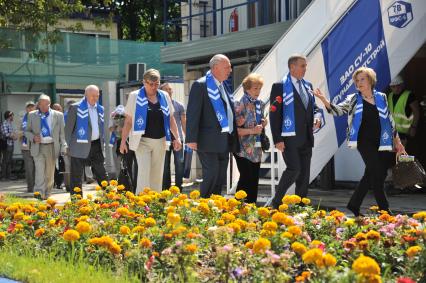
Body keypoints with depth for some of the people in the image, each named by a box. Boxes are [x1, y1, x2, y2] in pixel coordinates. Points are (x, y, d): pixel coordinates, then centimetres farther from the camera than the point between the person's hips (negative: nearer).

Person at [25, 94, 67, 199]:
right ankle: (39, 195, -12)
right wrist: (33, 137, -9)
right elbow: (27, 131, 12)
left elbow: (62, 133, 5)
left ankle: (47, 196, 20)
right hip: (38, 147, -1)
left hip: (52, 147, 1)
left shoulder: (58, 115, 5)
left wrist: (63, 147, -2)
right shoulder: (32, 115, 8)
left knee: (49, 174, 8)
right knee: (40, 172, -11)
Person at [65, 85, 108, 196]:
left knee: (101, 174, 8)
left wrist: (102, 141, 14)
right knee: (76, 176, 0)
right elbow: (68, 127, -3)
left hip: (96, 146, 5)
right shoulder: (75, 107, -4)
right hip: (80, 146, -5)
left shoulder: (100, 109, 13)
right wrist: (69, 145, -3)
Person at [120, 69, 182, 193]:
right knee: (144, 173, -11)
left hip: (160, 141, 4)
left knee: (157, 174, 9)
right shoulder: (135, 96, -2)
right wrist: (123, 141, -4)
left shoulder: (164, 96, 7)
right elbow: (128, 121, 0)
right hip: (142, 141, -4)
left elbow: (171, 119, 13)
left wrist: (177, 137, 7)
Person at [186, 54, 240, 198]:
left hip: (224, 141, 8)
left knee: (220, 178, 9)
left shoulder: (224, 87, 17)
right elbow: (192, 113, -12)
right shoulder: (200, 85, -7)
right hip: (209, 141, -8)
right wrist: (192, 139, -18)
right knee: (211, 175, -12)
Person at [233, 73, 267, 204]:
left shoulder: (260, 104, 10)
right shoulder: (240, 104, -12)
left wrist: (263, 124, 2)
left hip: (256, 149, 7)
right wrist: (251, 131, -22)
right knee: (246, 178, -8)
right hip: (243, 149, -7)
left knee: (254, 179, 8)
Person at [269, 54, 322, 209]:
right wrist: (278, 139, -15)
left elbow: (313, 106, 23)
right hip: (289, 138, -7)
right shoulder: (280, 86, -6)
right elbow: (275, 114, -9)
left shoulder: (308, 86, 14)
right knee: (294, 169, -16)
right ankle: (277, 201, 1)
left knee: (304, 173, 8)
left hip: (306, 138, 7)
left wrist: (317, 116, -2)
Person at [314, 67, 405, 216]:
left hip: (380, 142, 4)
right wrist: (323, 99, -26)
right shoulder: (353, 99, 2)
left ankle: (354, 205, 17)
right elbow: (338, 110, -9)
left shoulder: (381, 97, 9)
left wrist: (397, 140, 15)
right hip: (364, 141, -4)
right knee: (377, 173, -8)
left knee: (371, 175, 6)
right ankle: (384, 209, 2)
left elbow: (389, 120, 14)